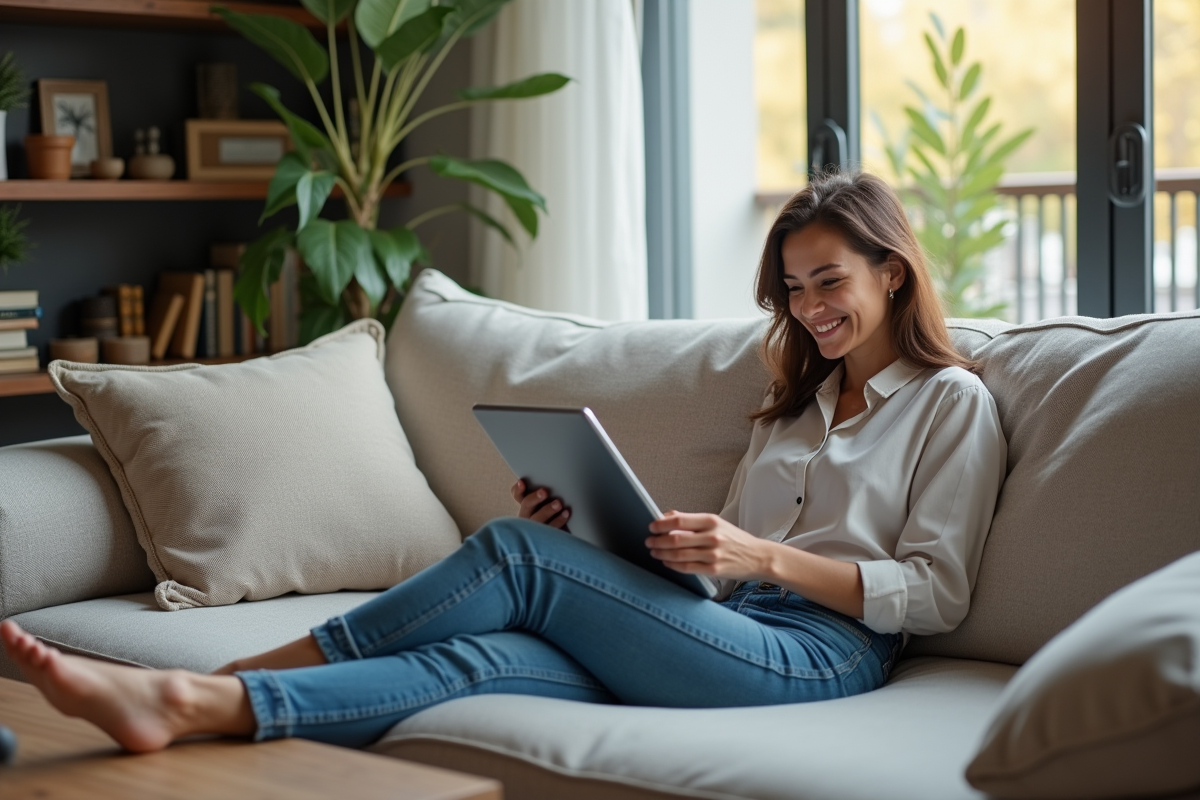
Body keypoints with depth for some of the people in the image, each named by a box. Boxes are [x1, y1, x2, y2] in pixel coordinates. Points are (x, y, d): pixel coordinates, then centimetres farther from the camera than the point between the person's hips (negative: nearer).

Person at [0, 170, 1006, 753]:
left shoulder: (953, 401, 9)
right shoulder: (797, 401, 30)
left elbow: (936, 595, 0)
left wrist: (765, 557, -11)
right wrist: (591, 533, 6)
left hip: (827, 648, -6)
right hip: (720, 637, 6)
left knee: (517, 553, -23)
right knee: (480, 657, -24)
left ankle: (200, 694, -25)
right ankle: (195, 706, -40)